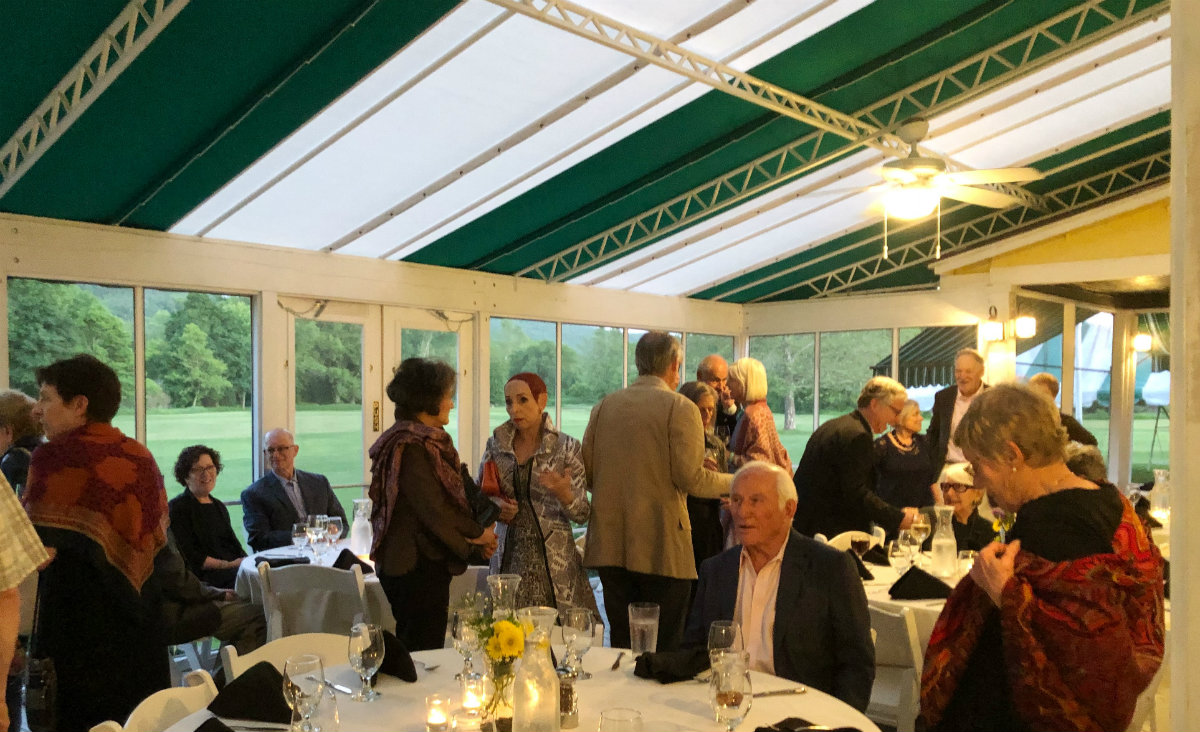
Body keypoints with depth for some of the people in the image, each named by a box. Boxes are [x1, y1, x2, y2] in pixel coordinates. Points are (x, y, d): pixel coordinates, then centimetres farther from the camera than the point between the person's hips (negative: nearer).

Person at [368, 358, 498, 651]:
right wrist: (478, 534, -6)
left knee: (417, 650, 14)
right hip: (417, 568, -10)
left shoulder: (428, 441, 13)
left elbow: (450, 495, 16)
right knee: (422, 652, -2)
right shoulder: (410, 447, -18)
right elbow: (433, 509, -20)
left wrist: (478, 534, 4)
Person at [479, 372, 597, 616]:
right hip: (509, 557, 2)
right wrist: (495, 509, -5)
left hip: (553, 562, -2)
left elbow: (583, 514, -3)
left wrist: (564, 495, -23)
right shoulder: (495, 445, 5)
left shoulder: (567, 448, -3)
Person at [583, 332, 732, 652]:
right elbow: (691, 477, -13)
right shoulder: (680, 407, -7)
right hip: (662, 547, -5)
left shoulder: (604, 406, 8)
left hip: (610, 544, 5)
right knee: (664, 650, 4)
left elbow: (587, 474, 7)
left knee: (621, 642, 13)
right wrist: (733, 482, 4)